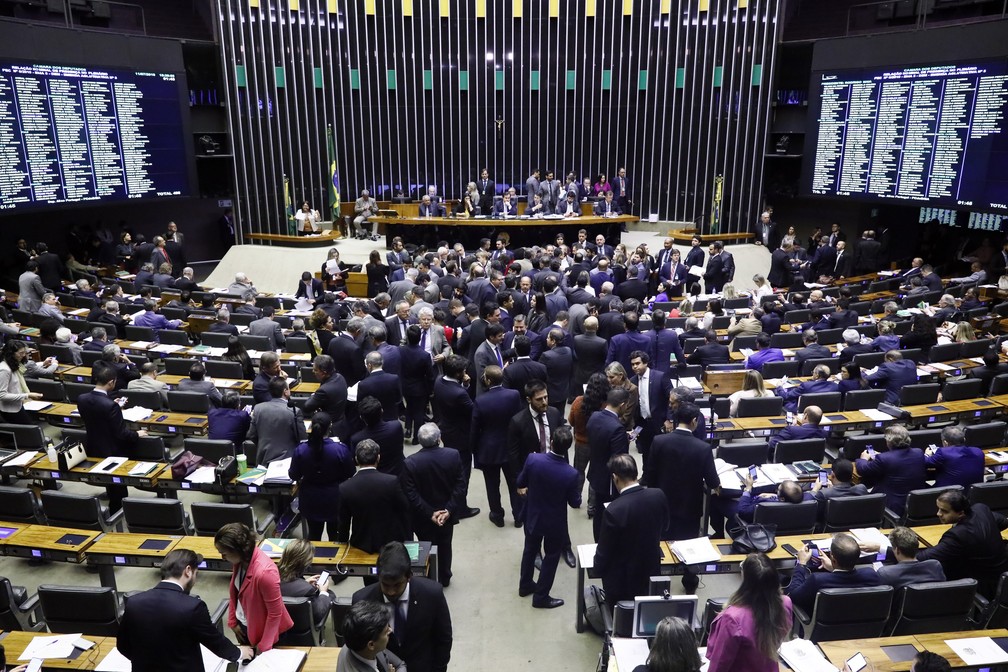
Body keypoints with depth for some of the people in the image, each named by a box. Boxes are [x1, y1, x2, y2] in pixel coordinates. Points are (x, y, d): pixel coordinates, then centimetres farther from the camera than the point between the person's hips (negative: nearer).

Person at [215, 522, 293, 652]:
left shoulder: (264, 572, -36)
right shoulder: (240, 559, -13)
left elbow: (275, 613, -26)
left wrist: (264, 646, -16)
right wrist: (232, 621, 8)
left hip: (261, 631, -7)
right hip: (243, 625, 7)